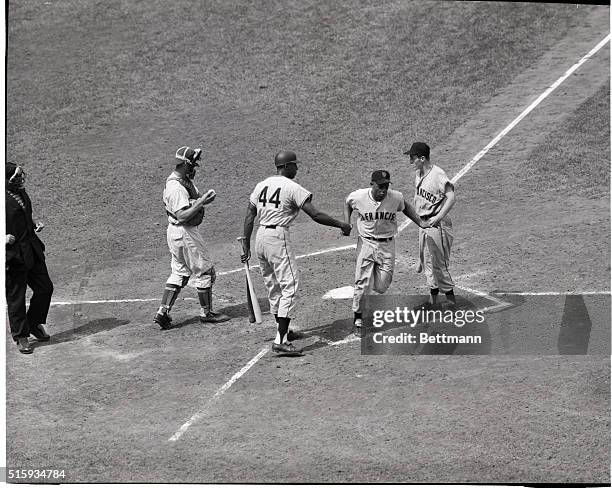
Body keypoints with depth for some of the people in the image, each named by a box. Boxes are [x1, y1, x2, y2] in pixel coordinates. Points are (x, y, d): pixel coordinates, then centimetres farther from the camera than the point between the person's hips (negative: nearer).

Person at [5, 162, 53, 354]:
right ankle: (21, 336, 18)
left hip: (32, 251, 8)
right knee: (16, 297, 4)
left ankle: (35, 323, 34)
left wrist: (34, 227, 10)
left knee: (45, 288, 13)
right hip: (13, 255, -8)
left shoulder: (21, 193, 9)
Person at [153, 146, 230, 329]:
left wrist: (205, 197, -5)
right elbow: (183, 216, -29)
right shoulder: (176, 187, -24)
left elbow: (196, 196, 16)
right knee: (205, 272, 3)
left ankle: (162, 313, 11)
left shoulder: (185, 180, 8)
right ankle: (206, 313, 15)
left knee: (179, 273, 14)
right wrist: (202, 201, -27)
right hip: (185, 233, -10)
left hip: (175, 232, 10)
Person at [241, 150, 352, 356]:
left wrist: (246, 245, 15)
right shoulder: (293, 188, -10)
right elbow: (315, 215, -14)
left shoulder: (261, 185, 11)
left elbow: (249, 217, 11)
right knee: (289, 286, -7)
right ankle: (280, 341, -16)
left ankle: (283, 330, 34)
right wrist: (341, 225, -5)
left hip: (260, 237, 8)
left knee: (273, 286, 20)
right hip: (278, 238, -8)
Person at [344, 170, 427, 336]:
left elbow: (405, 207, 13)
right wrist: (346, 223, -1)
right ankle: (358, 320, 11)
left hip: (387, 245, 1)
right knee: (362, 284, -7)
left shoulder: (396, 197, -10)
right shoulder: (358, 197, -13)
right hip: (366, 243, -1)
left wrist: (420, 223, 7)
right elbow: (347, 204, 11)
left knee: (382, 287, 0)